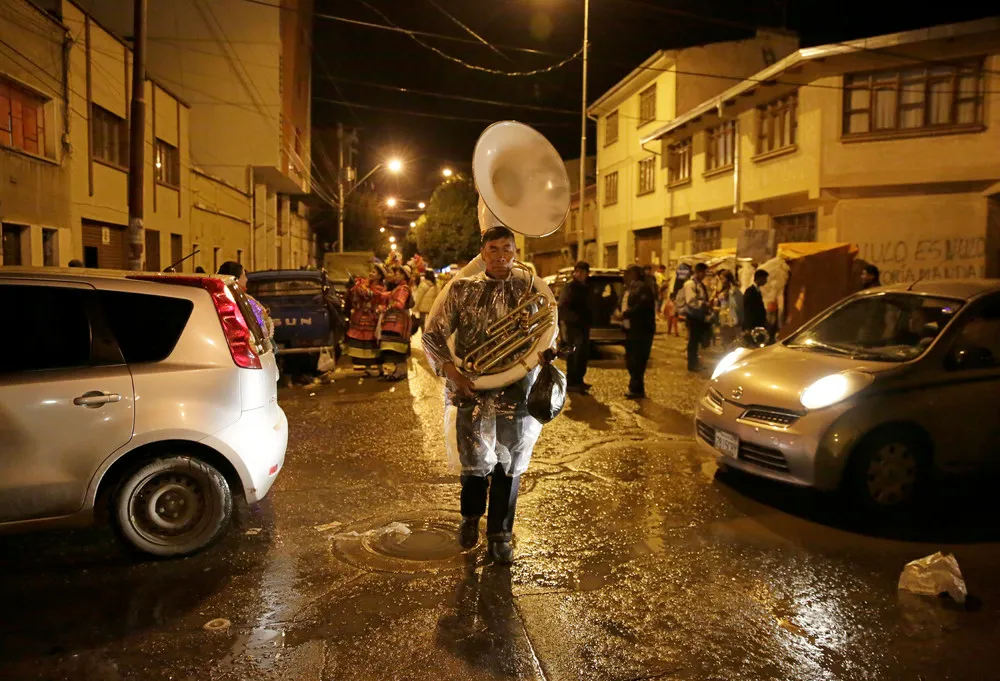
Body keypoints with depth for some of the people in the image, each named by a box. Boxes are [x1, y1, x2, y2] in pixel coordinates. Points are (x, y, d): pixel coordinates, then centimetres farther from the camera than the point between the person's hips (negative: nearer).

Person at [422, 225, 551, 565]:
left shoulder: (530, 289, 3)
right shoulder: (461, 288, -1)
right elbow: (432, 333, 0)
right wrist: (450, 370, -13)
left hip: (516, 391, 1)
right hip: (471, 388, -1)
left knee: (508, 463, 8)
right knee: (474, 459, 3)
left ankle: (500, 535, 26)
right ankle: (470, 516, 36)